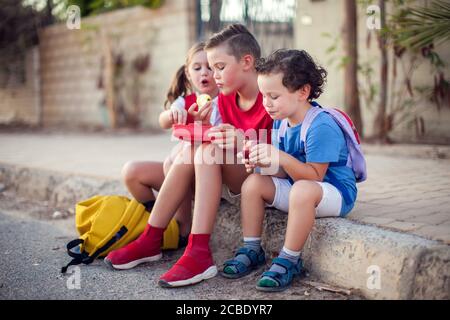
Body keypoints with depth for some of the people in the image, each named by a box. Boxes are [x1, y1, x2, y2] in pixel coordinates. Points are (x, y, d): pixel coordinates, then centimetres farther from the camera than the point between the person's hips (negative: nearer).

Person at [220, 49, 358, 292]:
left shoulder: (321, 126, -23)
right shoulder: (281, 121, 2)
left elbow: (314, 176, -28)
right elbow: (285, 173, 3)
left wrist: (281, 158, -38)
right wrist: (265, 162, -17)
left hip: (335, 191, -8)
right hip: (295, 187, 8)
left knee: (302, 190, -39)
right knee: (253, 183, -7)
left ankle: (288, 261, -23)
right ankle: (251, 250, 2)